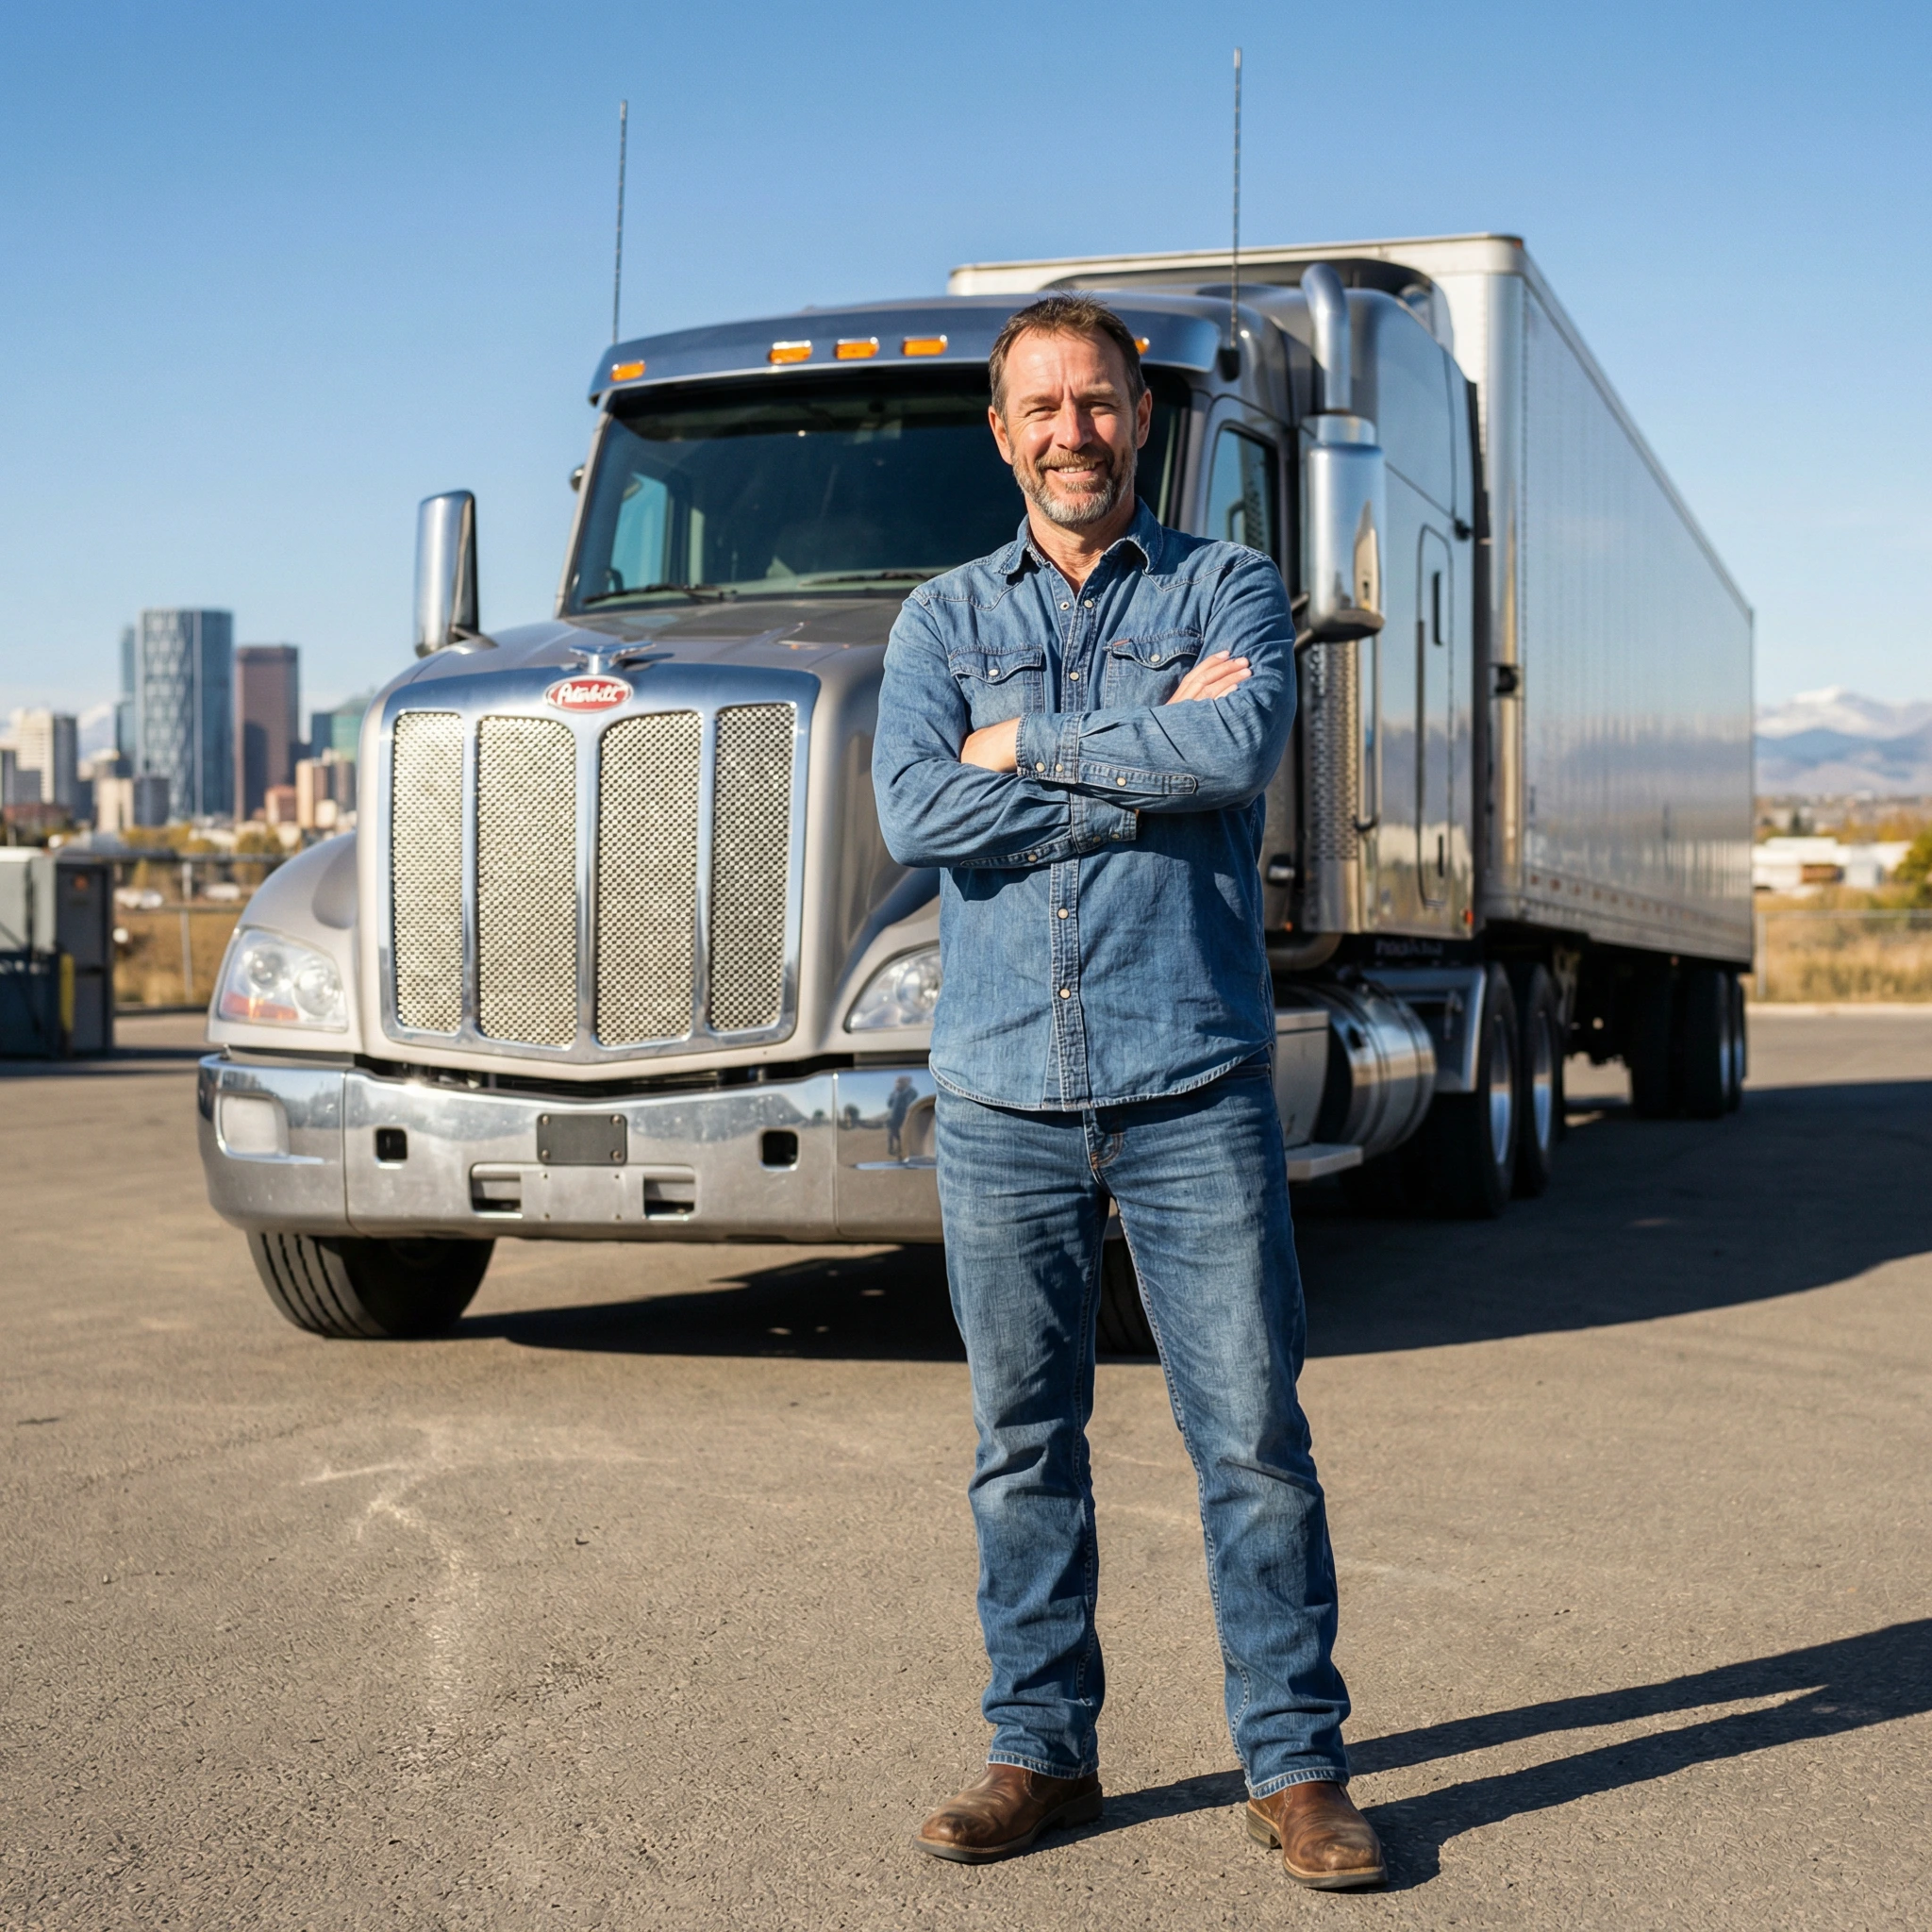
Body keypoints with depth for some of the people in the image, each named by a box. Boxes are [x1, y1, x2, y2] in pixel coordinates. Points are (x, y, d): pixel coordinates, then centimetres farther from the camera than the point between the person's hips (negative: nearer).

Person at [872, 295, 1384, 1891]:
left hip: (1195, 1088, -2)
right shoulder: (944, 617, 11)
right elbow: (919, 812, -8)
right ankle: (1043, 1751, 22)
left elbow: (1241, 752, -16)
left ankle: (1299, 1766, 12)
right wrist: (1149, 756, -10)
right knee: (1024, 1444, 9)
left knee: (1253, 1435, 1)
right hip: (1002, 1097, 2)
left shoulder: (1232, 588, 6)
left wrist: (1029, 742, -9)